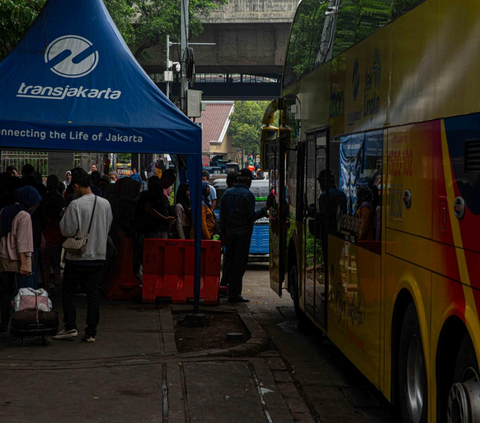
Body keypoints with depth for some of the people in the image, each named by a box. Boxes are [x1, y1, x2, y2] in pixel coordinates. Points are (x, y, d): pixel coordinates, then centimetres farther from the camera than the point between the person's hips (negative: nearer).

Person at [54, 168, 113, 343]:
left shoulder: (75, 205, -16)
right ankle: (91, 332, 8)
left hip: (77, 256, -4)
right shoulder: (105, 204, 1)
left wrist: (64, 217, 3)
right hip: (98, 255, 5)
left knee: (68, 291, 10)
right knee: (93, 293, 8)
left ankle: (70, 327, 4)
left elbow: (68, 230, -14)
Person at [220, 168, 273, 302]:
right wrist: (266, 208, -10)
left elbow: (222, 215, 11)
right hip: (243, 233, -6)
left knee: (231, 262, 14)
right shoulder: (248, 194, -10)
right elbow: (251, 216, -15)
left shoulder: (227, 193, 9)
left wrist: (223, 233, 16)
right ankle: (235, 295, -1)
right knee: (240, 264, -1)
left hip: (229, 232, 6)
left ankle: (232, 292, 16)